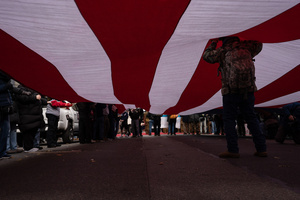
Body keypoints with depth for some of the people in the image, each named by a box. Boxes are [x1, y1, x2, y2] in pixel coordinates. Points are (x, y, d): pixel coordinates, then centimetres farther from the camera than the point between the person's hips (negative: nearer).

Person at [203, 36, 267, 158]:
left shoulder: (223, 51, 2)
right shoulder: (246, 48, 13)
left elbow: (206, 55, 14)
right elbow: (259, 45, 33)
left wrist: (214, 42, 25)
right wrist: (245, 40, 32)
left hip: (231, 91, -4)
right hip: (248, 90, 4)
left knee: (229, 119, 2)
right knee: (251, 118, 11)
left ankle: (233, 150, -2)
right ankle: (261, 149, 12)